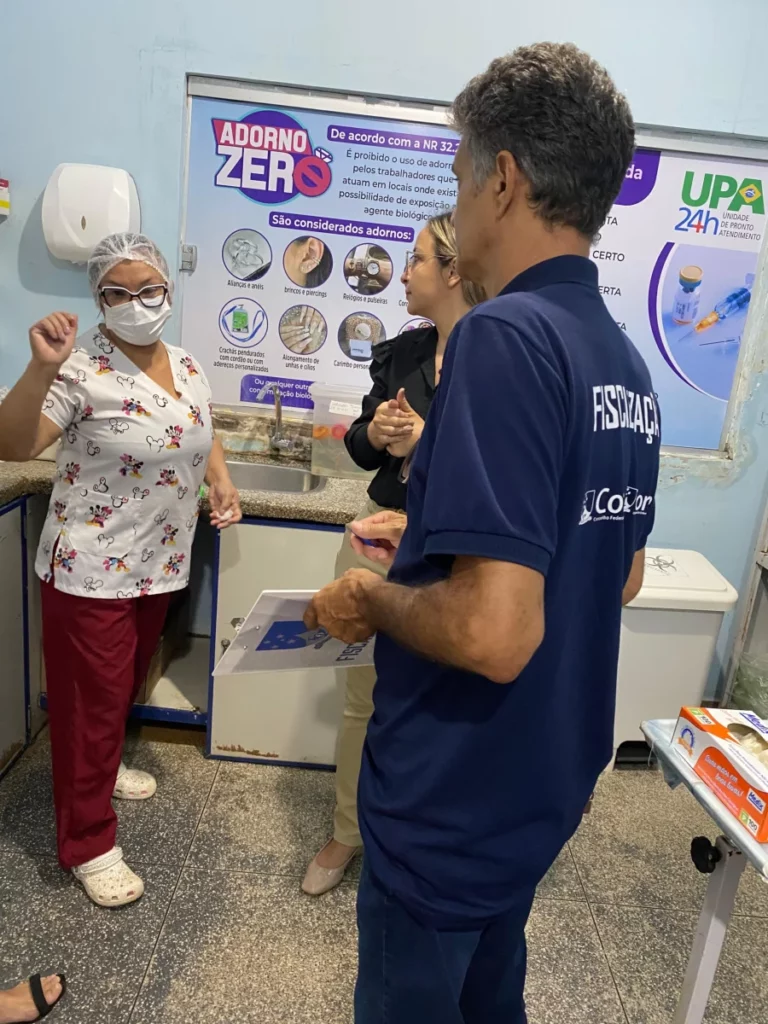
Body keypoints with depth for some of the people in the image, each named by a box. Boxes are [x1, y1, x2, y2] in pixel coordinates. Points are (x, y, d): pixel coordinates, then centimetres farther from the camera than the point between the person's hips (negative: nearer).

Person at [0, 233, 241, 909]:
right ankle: (88, 844, 22)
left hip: (160, 562, 7)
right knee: (92, 701, 5)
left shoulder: (187, 366, 6)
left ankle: (105, 764, 51)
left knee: (129, 681, 25)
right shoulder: (82, 368, -16)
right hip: (92, 568, -7)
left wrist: (221, 481, 2)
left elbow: (202, 434, 20)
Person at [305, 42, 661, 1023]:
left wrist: (368, 598, -13)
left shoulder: (505, 335, -25)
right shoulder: (626, 361, 2)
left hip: (455, 798, -8)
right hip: (546, 781, 8)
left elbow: (492, 633, -33)